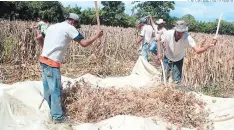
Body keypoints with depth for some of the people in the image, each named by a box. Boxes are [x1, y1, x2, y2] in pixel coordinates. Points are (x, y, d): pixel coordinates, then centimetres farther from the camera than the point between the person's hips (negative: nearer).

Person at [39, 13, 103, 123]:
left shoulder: (52, 26, 18)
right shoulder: (69, 28, -5)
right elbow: (84, 43, -8)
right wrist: (97, 36, 5)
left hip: (43, 60, 9)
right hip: (52, 63, -9)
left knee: (48, 89, 17)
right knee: (56, 91, -2)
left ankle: (48, 113, 29)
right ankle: (58, 118, 5)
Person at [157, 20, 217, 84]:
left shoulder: (187, 38, -34)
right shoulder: (168, 34, -30)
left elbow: (198, 50, -43)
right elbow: (160, 41, -9)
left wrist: (208, 45, -60)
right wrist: (159, 52, -21)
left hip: (178, 59, -1)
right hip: (167, 57, 1)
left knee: (177, 80, -3)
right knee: (165, 76, 11)